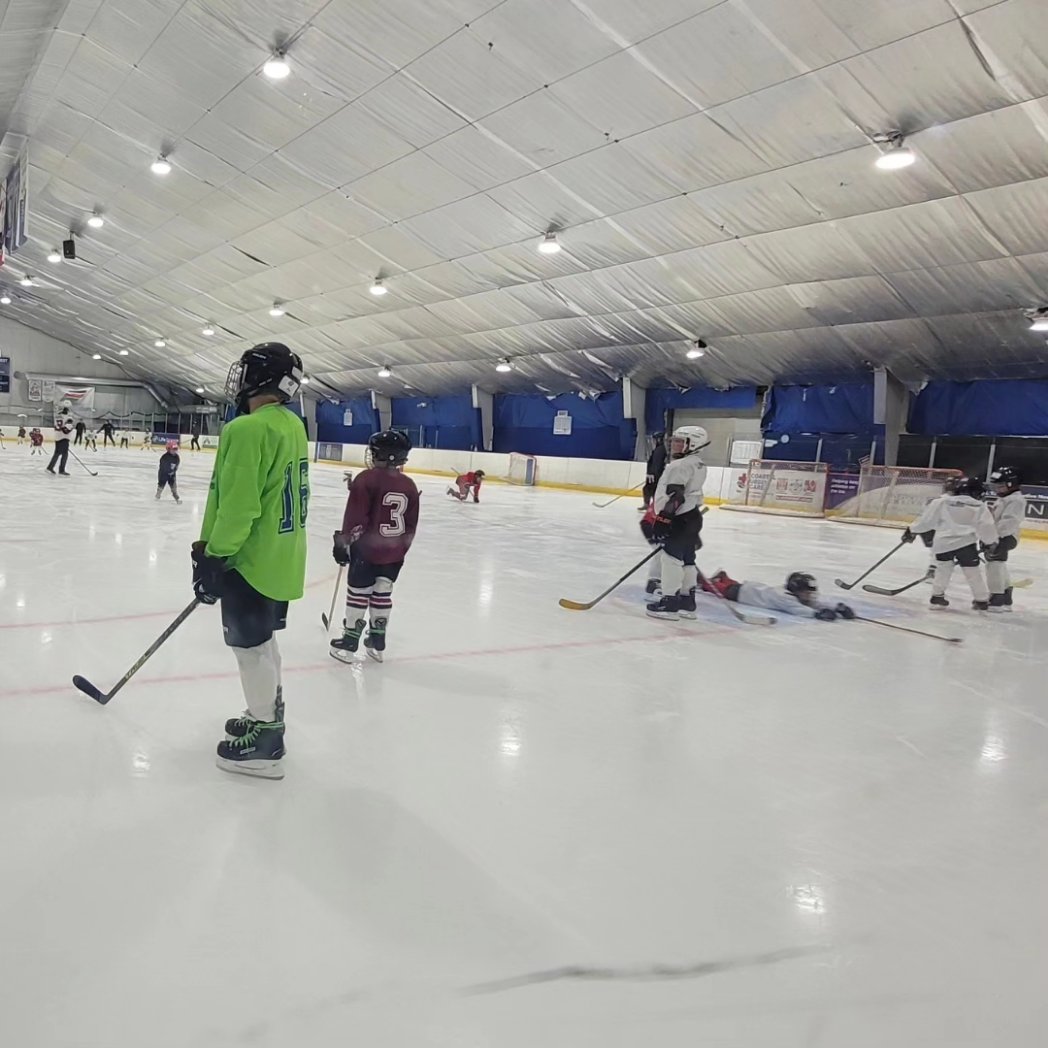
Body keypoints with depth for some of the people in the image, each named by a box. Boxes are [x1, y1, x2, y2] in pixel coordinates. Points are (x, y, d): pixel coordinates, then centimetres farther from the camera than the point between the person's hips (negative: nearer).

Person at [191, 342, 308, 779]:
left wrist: (213, 558, -15)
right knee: (262, 638, 22)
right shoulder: (293, 425, 7)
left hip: (252, 560, -9)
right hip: (281, 556, 9)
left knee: (250, 644, 3)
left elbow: (236, 507, -25)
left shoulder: (247, 430, -22)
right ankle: (268, 715, 37)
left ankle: (265, 741, 15)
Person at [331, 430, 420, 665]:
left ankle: (349, 642, 14)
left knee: (358, 592, 6)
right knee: (383, 593, 14)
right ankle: (377, 642, 22)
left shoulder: (366, 480, -13)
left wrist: (343, 541, -5)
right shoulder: (409, 485, 4)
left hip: (367, 548, -5)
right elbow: (411, 525, 9)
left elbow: (354, 517, -15)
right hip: (394, 551, 5)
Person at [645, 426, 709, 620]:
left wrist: (661, 521, -24)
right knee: (686, 559, 14)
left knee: (671, 558, -9)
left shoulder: (679, 466, -16)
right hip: (692, 516, 11)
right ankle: (687, 602, 19)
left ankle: (670, 603, -9)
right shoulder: (699, 465, 17)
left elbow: (673, 497, -23)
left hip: (680, 519, -11)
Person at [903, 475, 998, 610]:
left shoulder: (942, 502, 4)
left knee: (943, 568, 19)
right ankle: (981, 600, 11)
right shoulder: (979, 507, 5)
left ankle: (937, 595, 17)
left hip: (943, 542, 1)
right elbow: (986, 525, 3)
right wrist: (991, 542, 15)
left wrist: (912, 530, 14)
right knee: (973, 572, 8)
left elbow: (926, 518, 6)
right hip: (965, 542, -1)